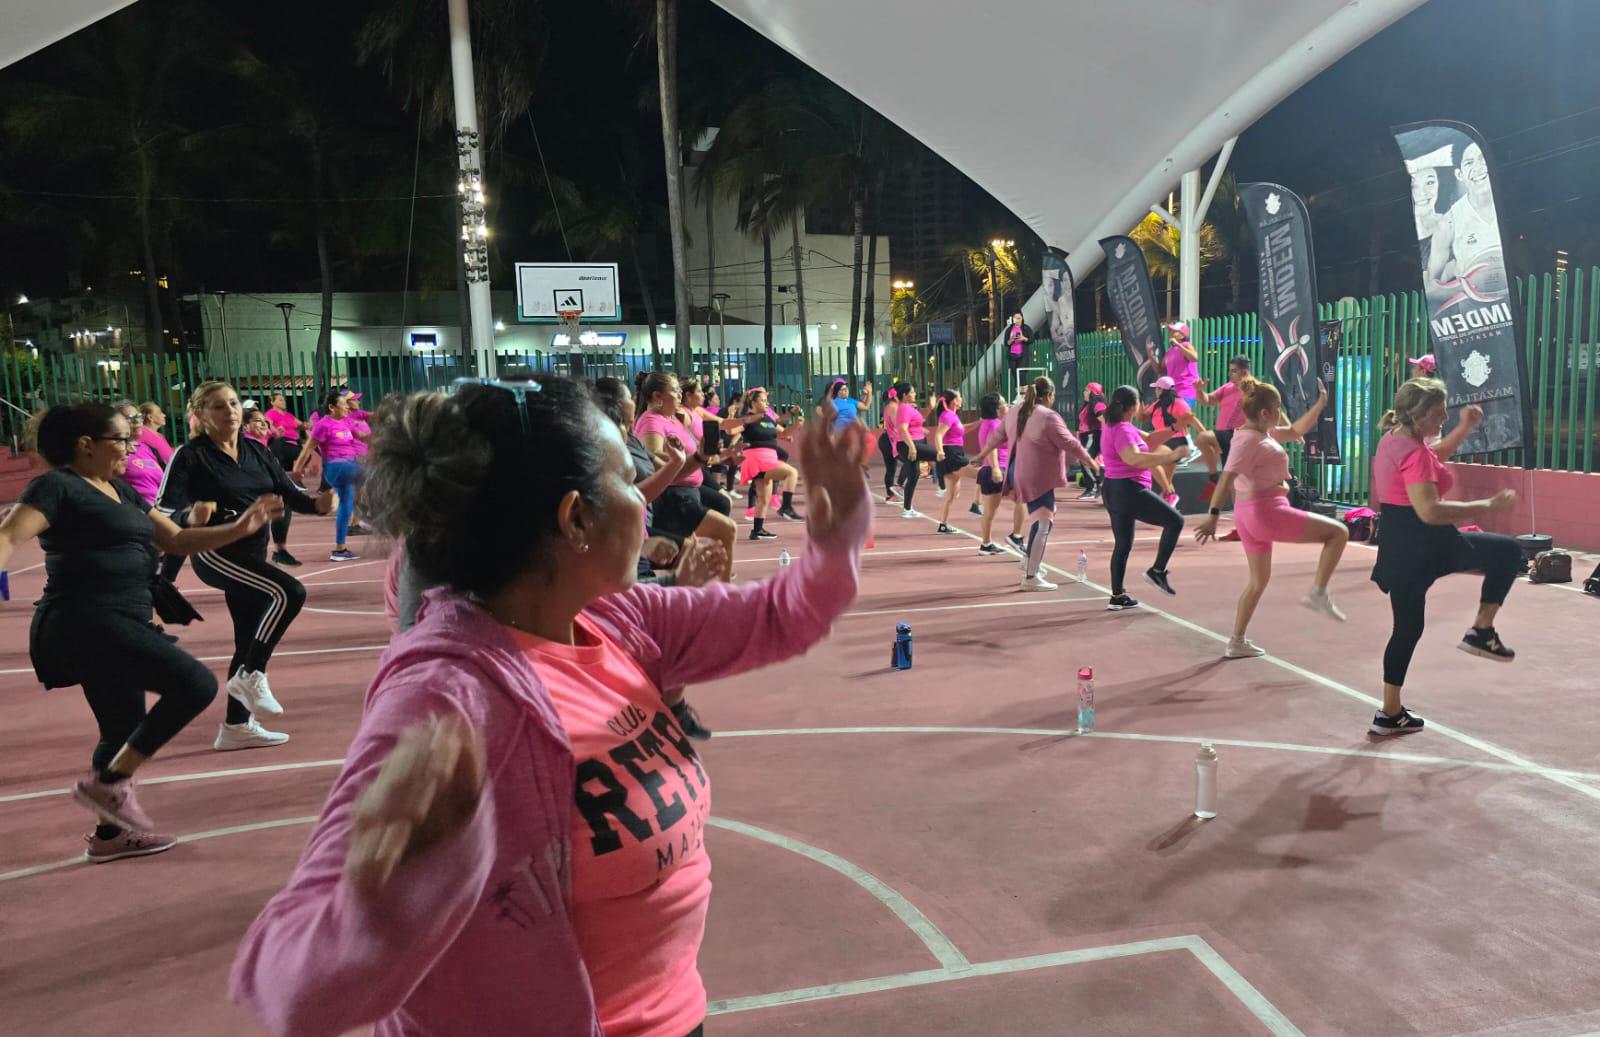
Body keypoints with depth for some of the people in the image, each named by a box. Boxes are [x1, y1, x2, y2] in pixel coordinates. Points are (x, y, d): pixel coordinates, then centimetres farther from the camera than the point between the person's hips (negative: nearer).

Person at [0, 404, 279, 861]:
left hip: (116, 626, 10)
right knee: (195, 684, -20)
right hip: (84, 622, -10)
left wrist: (240, 528, 11)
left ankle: (109, 835, 32)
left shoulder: (122, 491, 19)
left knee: (125, 731, 19)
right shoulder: (57, 486, -7)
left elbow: (176, 540, 22)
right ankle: (108, 781, -6)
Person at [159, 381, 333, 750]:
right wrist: (191, 516, -41)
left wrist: (317, 503, -18)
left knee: (250, 642, 13)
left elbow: (288, 492, 4)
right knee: (289, 592, -27)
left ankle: (236, 727, 27)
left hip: (253, 554, 7)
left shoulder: (256, 450, 6)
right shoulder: (190, 456, -12)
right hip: (214, 553, -7)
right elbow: (163, 511, -19)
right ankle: (250, 676, -10)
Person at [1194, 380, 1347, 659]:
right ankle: (1318, 593, -1)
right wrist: (1213, 516, -31)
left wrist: (1320, 403, 19)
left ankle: (1236, 643, 23)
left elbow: (1296, 431, 26)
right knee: (1339, 532, 0)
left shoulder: (1263, 432, 11)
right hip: (1266, 513, -10)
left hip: (1250, 514, 10)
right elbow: (1226, 478, -25)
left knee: (1259, 580, 19)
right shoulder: (1250, 440, -17)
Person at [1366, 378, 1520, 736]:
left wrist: (1464, 429, 21)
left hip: (1396, 545, 9)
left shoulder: (1393, 439, 11)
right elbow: (1429, 511, -29)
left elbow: (1434, 455, 32)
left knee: (1407, 628, 16)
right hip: (1424, 543, -9)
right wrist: (1488, 507, -25)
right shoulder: (1414, 452, -19)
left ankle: (1390, 713, 20)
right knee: (1508, 551, 7)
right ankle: (1482, 631, 8)